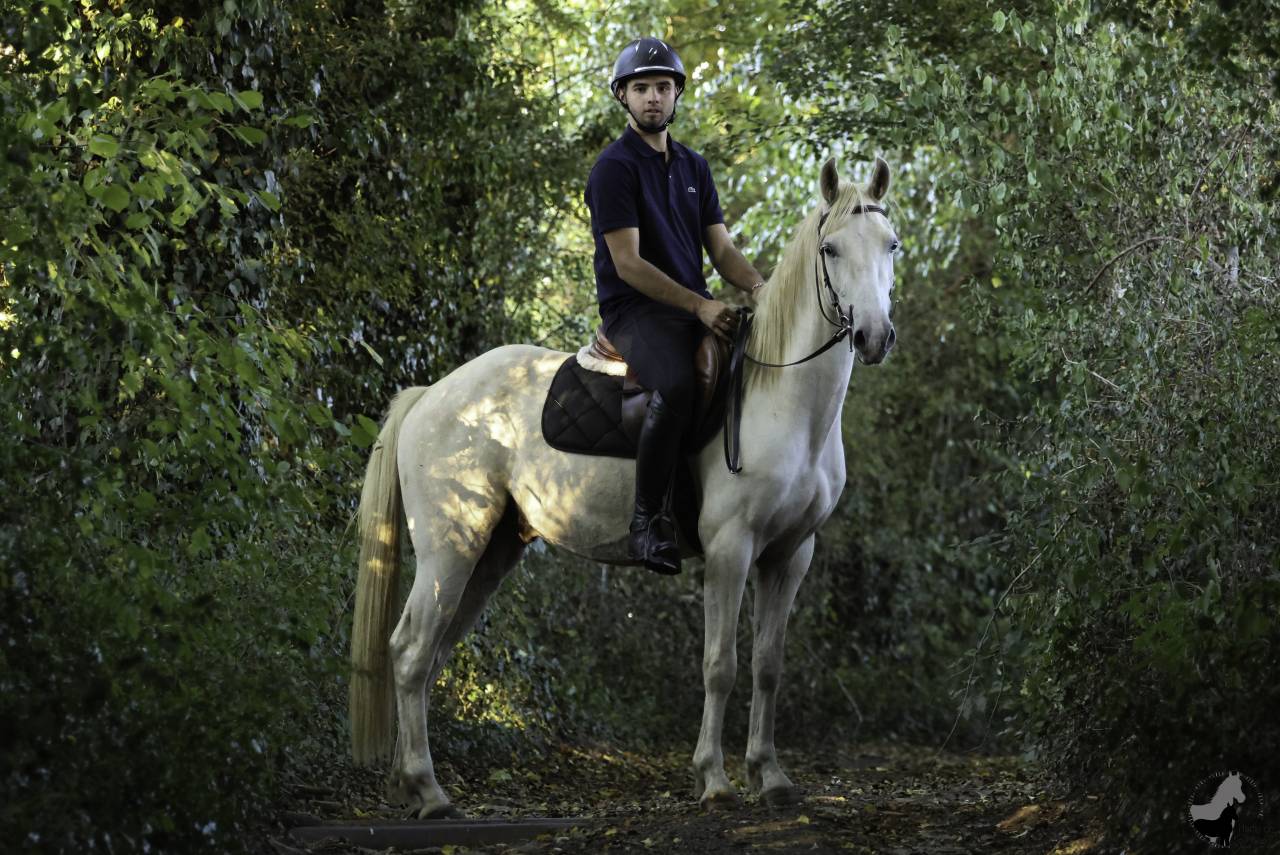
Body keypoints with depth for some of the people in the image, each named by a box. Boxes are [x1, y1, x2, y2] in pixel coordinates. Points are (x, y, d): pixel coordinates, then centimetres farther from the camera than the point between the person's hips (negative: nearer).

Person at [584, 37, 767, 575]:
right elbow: (628, 264, -14)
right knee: (677, 384, -36)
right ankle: (648, 520, -27)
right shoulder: (615, 168, -6)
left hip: (697, 309, 8)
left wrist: (760, 288, -7)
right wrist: (699, 306, -22)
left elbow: (721, 249, 14)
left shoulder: (694, 167, 17)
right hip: (636, 312, -7)